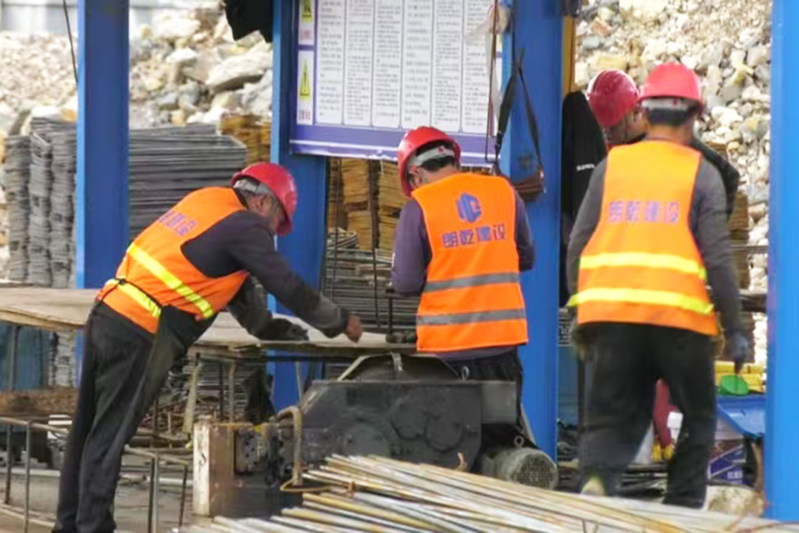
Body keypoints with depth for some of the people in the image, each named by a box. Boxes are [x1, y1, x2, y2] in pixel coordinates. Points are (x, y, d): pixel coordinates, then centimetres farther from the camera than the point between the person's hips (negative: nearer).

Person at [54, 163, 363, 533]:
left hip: (107, 317, 9)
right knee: (109, 437, -4)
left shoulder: (207, 201, 20)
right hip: (138, 335, -9)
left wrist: (274, 329, 36)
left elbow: (238, 285, 30)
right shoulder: (244, 228, -5)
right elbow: (289, 288, -1)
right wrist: (341, 323, 14)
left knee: (88, 431, 13)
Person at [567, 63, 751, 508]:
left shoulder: (612, 166, 10)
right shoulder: (700, 173, 2)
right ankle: (683, 508, 9)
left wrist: (580, 310, 18)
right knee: (698, 417, 15)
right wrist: (734, 328, 1)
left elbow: (579, 246, 9)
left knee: (614, 415, 7)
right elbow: (718, 256, -4)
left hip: (612, 313, 2)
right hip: (680, 314, -2)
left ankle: (598, 478, -21)